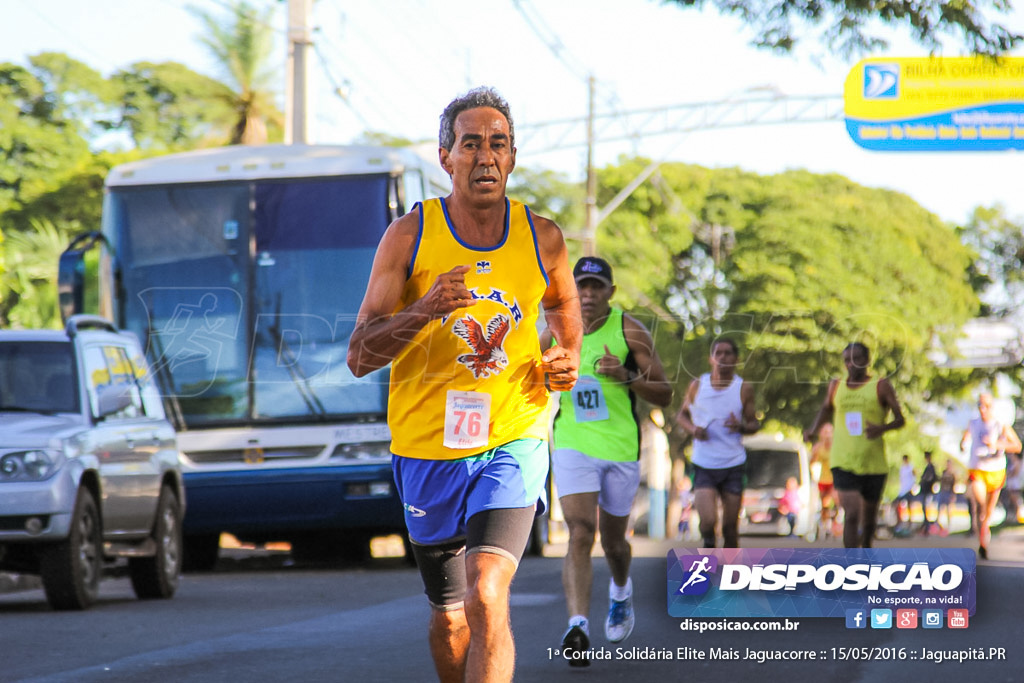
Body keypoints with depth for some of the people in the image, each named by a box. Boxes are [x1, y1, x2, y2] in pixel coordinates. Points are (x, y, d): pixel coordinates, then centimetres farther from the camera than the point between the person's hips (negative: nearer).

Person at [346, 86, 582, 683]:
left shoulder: (542, 238, 1)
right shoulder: (410, 236, -5)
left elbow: (563, 304, 25)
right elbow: (359, 356, -9)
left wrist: (569, 360, 4)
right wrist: (425, 311, -26)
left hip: (513, 439, -1)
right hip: (427, 446, 1)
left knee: (486, 596, -22)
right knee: (450, 615, 13)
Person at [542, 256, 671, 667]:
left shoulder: (629, 331, -6)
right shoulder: (556, 332, 1)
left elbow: (664, 395, -3)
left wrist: (627, 377, -20)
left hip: (620, 448, 0)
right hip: (571, 445, 0)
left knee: (613, 541, 14)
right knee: (580, 534, -18)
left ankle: (621, 591, 48)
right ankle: (578, 625, -26)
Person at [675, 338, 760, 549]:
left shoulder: (743, 389, 1)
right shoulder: (697, 386, 2)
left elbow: (754, 424, 6)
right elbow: (682, 415, 13)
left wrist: (742, 426, -17)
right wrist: (692, 429, -9)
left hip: (733, 465, 0)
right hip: (703, 465, 0)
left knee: (730, 527, 3)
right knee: (708, 522, -16)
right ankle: (708, 544, 11)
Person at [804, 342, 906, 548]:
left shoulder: (881, 386, -1)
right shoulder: (836, 387, 8)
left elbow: (900, 419, -3)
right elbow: (826, 409, 27)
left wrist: (882, 428, -24)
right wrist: (814, 428, 8)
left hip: (874, 464, 0)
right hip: (843, 464, 0)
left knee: (869, 516, 14)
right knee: (851, 515, -16)